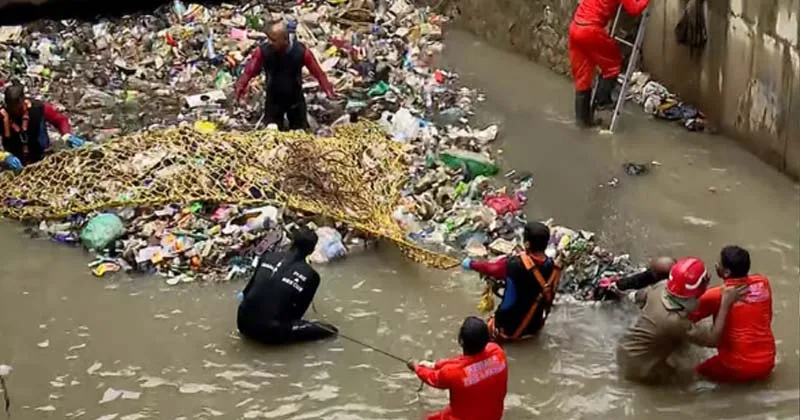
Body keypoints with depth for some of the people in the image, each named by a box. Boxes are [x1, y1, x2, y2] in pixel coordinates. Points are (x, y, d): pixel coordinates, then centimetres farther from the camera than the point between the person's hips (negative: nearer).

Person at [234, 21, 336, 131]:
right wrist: (241, 87, -27)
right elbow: (250, 71, -15)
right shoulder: (263, 51, -24)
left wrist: (328, 90, -14)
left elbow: (317, 72, -13)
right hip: (273, 99, 0)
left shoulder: (301, 51, -24)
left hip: (295, 99, 0)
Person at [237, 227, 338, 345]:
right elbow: (298, 311, 4)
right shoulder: (310, 275, -6)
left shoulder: (268, 257, 4)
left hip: (244, 324, 6)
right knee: (329, 330, 0)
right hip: (271, 332, -6)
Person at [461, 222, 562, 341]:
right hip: (534, 327, 4)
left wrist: (470, 264, 12)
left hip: (510, 328, -4)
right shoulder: (554, 268, -14)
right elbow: (548, 298, 3)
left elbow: (490, 268, -8)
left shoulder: (515, 265, -28)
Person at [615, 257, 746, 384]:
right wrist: (725, 304, -30)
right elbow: (712, 339, -30)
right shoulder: (676, 321, -36)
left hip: (624, 350, 7)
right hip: (638, 369, -7)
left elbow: (637, 297, 7)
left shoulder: (660, 288, -15)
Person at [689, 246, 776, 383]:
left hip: (738, 369, -4)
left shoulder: (716, 295, -16)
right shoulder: (763, 283, -3)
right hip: (767, 363, 4)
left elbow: (688, 316, -2)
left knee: (697, 371, 21)